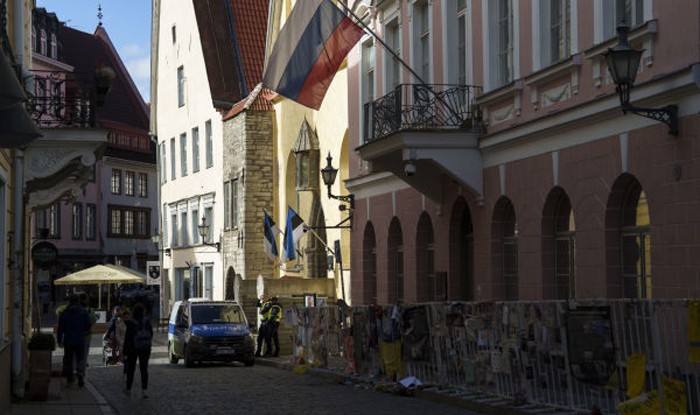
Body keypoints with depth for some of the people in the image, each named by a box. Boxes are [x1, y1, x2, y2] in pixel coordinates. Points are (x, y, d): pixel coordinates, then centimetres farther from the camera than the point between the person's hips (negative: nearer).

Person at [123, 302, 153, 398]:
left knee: (131, 369, 11)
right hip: (145, 348, 2)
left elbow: (128, 337, -10)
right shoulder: (147, 321, -2)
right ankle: (144, 390, -8)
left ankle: (128, 389, 21)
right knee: (144, 369, 3)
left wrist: (125, 350, -5)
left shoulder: (131, 322, -12)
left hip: (133, 348, -2)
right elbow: (151, 333, 6)